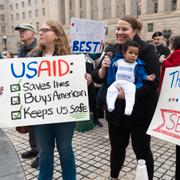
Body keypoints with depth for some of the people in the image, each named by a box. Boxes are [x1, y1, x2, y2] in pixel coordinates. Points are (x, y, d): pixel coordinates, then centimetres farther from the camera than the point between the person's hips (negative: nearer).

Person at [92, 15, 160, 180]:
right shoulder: (112, 50, 5)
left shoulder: (147, 50, -10)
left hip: (140, 111, -4)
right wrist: (103, 69, -17)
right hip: (116, 110, 5)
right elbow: (97, 78, 4)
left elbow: (153, 82, -17)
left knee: (142, 149, 10)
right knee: (117, 147, 18)